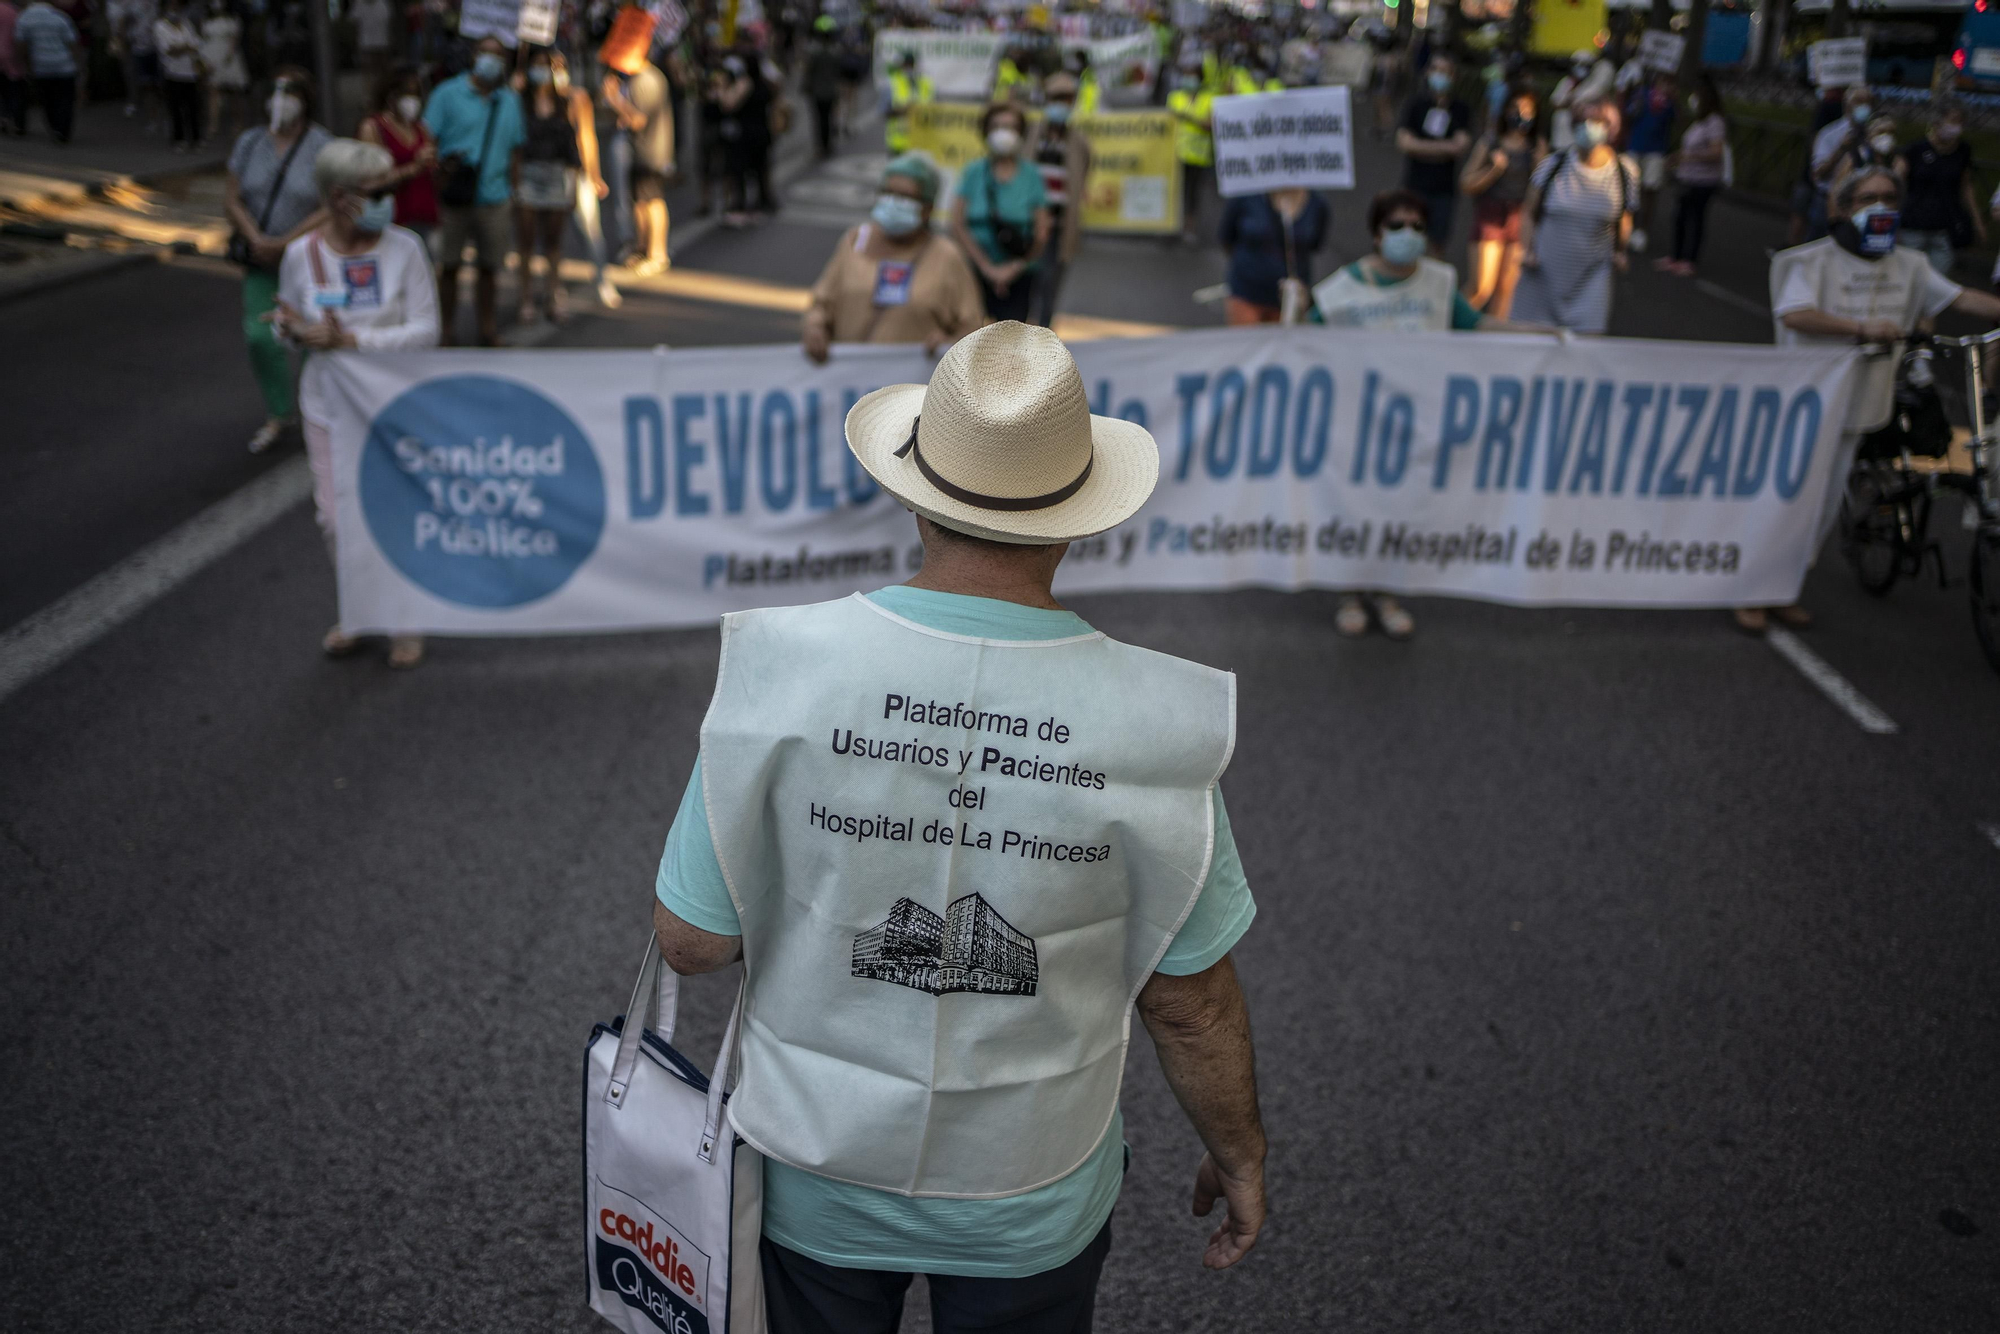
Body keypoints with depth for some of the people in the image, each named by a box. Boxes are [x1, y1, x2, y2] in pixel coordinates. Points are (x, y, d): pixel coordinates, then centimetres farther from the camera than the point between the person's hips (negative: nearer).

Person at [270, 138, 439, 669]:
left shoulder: (403, 248, -12)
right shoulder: (301, 254, -6)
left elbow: (425, 330, -15)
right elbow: (292, 329, 8)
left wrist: (349, 340, -24)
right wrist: (290, 329, -17)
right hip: (329, 407, 2)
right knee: (337, 518, 7)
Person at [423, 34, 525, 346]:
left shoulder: (510, 100, 12)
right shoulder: (447, 94, 1)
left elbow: (515, 150, 16)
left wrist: (512, 193, 9)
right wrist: (434, 192, -13)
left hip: (494, 200, 3)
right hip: (453, 199, -2)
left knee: (489, 268, 9)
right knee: (448, 267, 3)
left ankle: (488, 331, 21)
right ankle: (446, 332, 13)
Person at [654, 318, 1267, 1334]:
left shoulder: (783, 670, -23)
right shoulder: (1151, 721, -22)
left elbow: (691, 942, -13)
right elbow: (1191, 1000, -11)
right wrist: (1238, 1151, 8)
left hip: (817, 1173, 1)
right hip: (1032, 1194, 0)